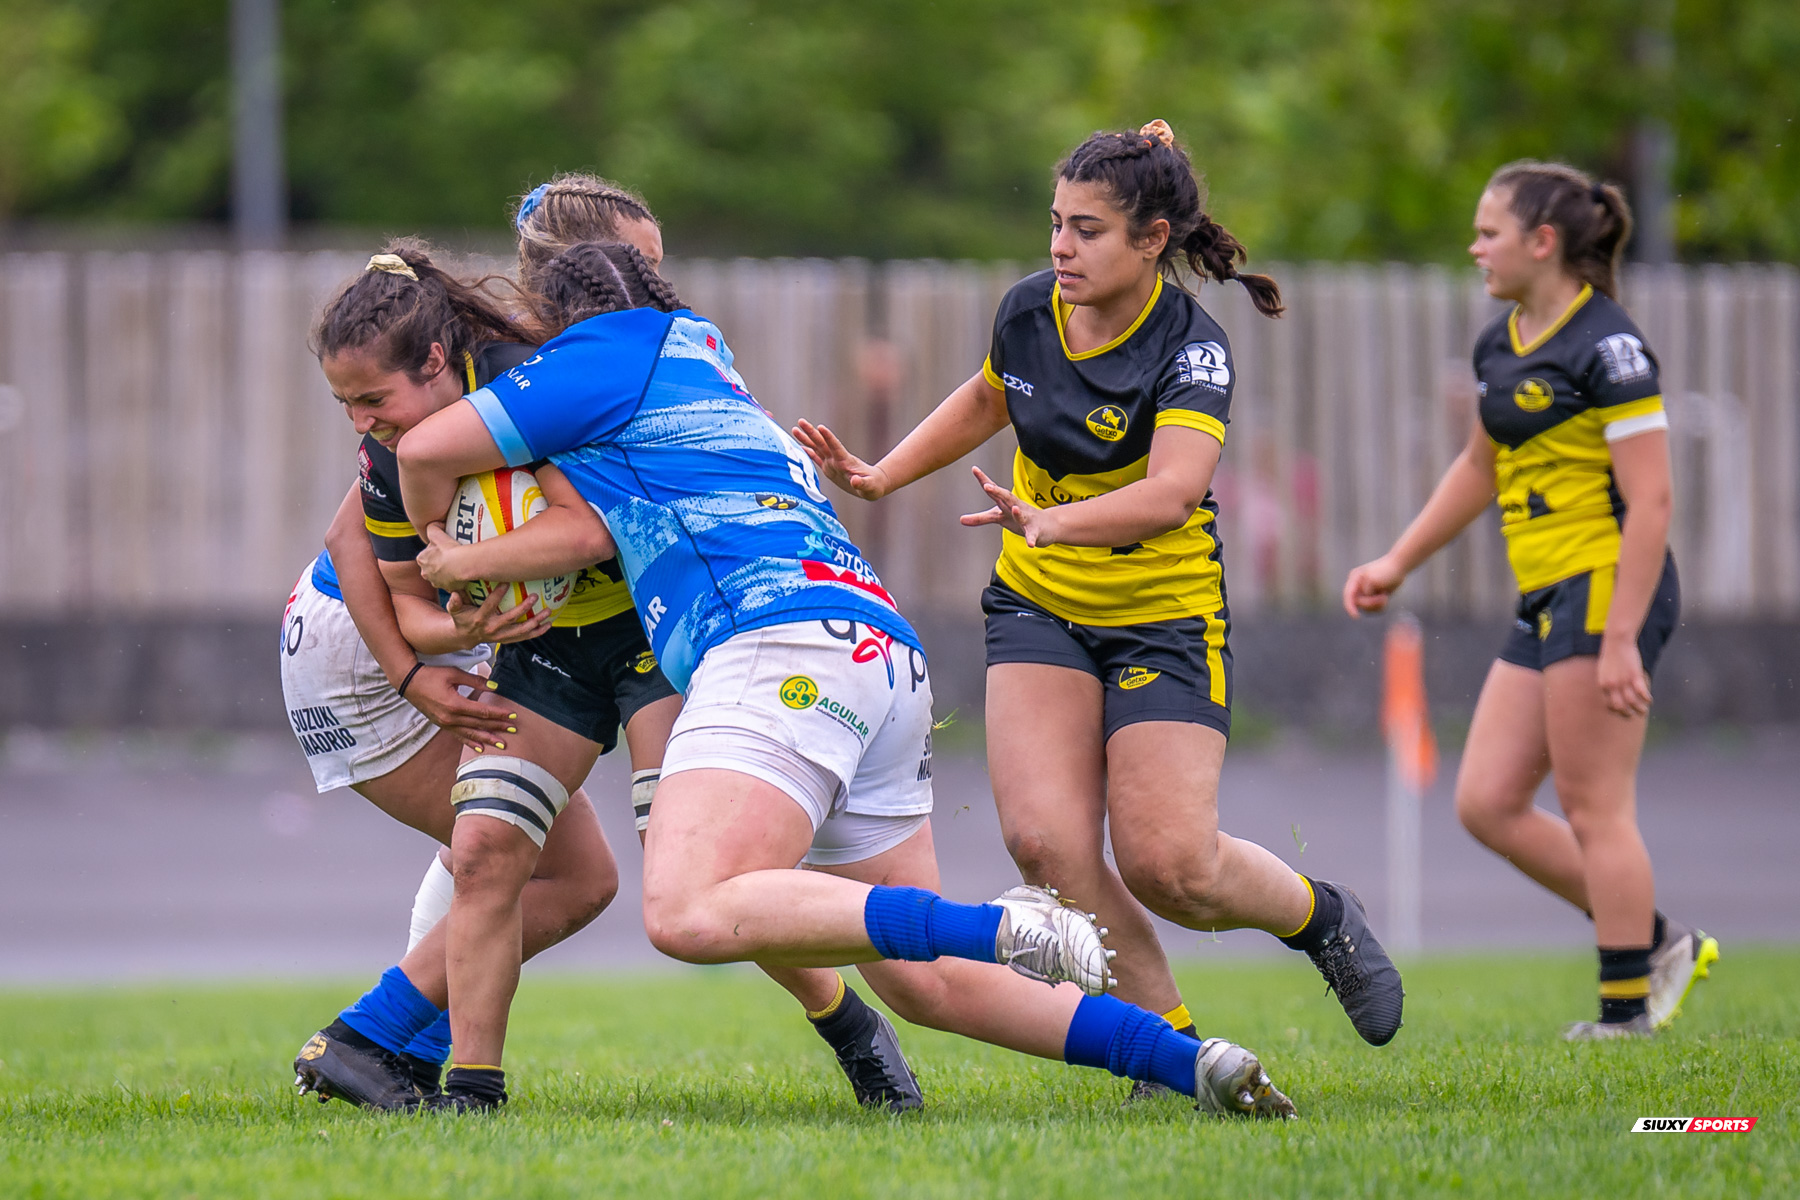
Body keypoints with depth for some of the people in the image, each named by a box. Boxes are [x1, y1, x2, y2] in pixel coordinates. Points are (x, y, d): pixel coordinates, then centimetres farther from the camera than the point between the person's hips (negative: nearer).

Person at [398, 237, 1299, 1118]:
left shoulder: (607, 354, 11)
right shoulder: (709, 370, 36)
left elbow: (426, 450, 10)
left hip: (785, 646, -9)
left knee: (688, 914, -26)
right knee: (916, 979, 11)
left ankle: (1002, 930, -32)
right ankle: (1188, 1061, 3)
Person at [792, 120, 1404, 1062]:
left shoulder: (1192, 348, -19)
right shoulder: (1028, 312, -3)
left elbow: (1171, 491, -36)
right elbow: (986, 400, 21)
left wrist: (1052, 521, -50)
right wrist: (879, 477, 11)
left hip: (1165, 619, -4)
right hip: (1038, 605, 4)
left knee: (1167, 868, -11)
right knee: (1046, 842, -17)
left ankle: (1318, 915, 23)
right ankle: (1173, 1045, -2)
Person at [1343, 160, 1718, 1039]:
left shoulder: (1607, 347, -14)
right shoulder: (1501, 347, 13)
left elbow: (1651, 498, -18)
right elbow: (1481, 466, 30)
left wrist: (1621, 639, -23)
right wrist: (1398, 563, 26)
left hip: (1608, 592, -9)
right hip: (1545, 604, 9)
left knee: (1594, 809, -6)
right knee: (1487, 804, 6)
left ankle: (1627, 1010, 2)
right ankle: (1660, 943, 14)